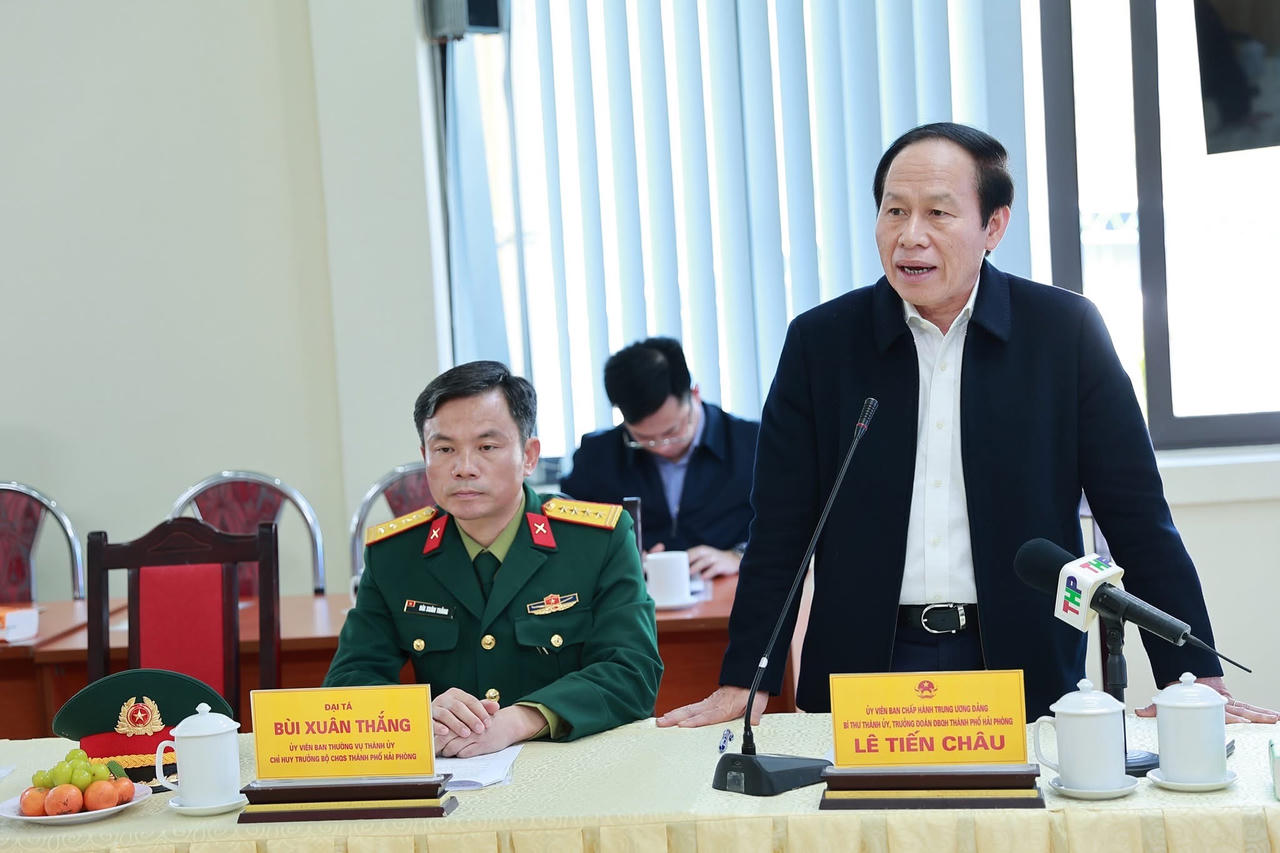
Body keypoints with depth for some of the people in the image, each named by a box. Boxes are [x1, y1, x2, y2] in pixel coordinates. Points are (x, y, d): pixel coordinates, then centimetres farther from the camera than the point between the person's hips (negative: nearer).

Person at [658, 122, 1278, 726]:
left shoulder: (1066, 331, 1)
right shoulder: (820, 340, 3)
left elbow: (1138, 519, 2)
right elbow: (779, 531, 4)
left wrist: (1197, 682, -4)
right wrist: (741, 684, -3)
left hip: (1025, 676, 0)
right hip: (861, 676, 0)